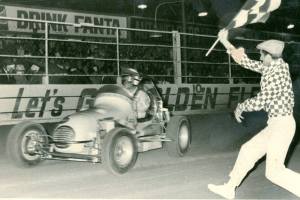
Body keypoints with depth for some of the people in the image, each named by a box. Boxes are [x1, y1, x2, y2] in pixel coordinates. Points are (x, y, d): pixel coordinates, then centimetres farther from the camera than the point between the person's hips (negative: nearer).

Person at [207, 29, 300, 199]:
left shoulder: (276, 72, -19)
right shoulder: (272, 67, 8)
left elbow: (260, 102, -19)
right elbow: (247, 62, 17)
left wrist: (240, 107, 0)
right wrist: (225, 42, 18)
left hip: (282, 124, -10)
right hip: (276, 124, 10)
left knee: (274, 171, -12)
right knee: (248, 150, 14)